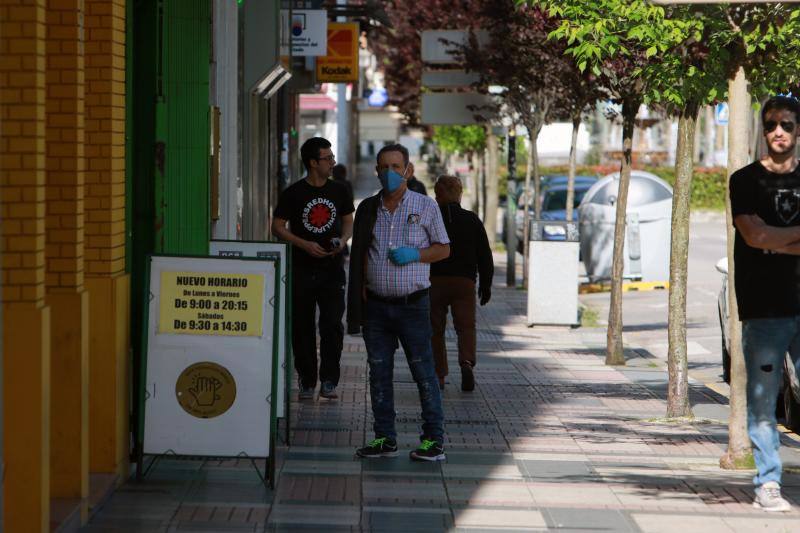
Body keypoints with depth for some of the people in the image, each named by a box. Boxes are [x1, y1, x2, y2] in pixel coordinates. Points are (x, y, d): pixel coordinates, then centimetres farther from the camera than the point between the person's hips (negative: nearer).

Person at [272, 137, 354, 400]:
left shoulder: (338, 191, 8)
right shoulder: (294, 193, -2)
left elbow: (348, 221, 17)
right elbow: (278, 227, 0)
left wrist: (343, 240, -4)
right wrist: (304, 244, -13)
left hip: (332, 270, 1)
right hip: (302, 270, -1)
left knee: (332, 324, -10)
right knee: (302, 328, 4)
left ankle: (329, 382, -4)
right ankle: (306, 382, 14)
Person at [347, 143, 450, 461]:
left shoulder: (425, 206, 1)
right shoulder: (368, 209, 10)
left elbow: (444, 249, 5)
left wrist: (415, 254, -12)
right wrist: (361, 288, 7)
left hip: (412, 304, -4)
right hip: (376, 304, 4)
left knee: (423, 372, -4)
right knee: (379, 372, 6)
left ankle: (434, 440, 0)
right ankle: (384, 439, 13)